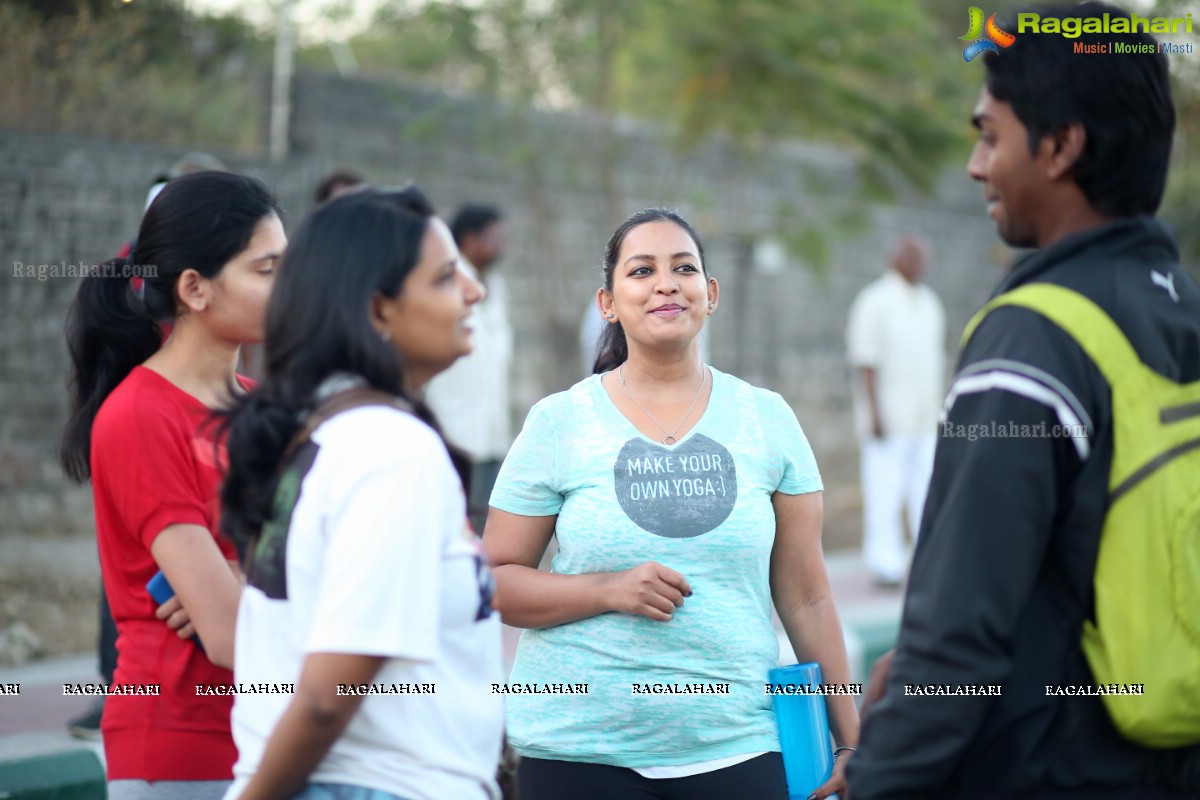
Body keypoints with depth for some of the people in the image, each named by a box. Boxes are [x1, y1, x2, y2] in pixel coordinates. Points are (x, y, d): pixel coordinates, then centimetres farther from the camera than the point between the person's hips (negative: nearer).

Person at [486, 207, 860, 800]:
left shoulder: (767, 419, 4)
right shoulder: (558, 423, 0)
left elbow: (807, 598, 7)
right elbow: (495, 582, 0)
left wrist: (850, 741, 6)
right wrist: (610, 590, -15)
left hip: (736, 746, 1)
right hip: (579, 749, -1)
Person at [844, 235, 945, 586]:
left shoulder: (930, 303, 17)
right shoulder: (874, 301, -4)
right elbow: (864, 360, -9)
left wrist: (939, 409, 17)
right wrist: (874, 413, -15)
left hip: (926, 419, 6)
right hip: (889, 419, -6)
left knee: (928, 493, 4)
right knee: (884, 493, -7)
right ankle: (885, 563, -3)